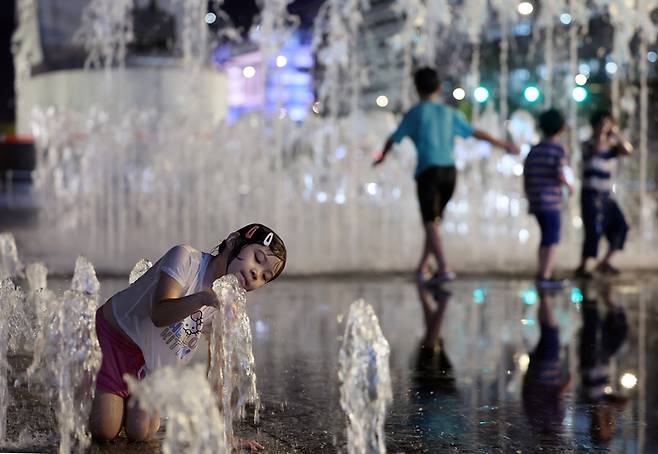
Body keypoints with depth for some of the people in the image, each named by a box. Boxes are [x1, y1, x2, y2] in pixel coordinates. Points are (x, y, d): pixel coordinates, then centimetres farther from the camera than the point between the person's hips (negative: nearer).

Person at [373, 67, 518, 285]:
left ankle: (444, 268, -24)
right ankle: (422, 268, 20)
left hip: (428, 171, -4)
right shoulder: (450, 113, 15)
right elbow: (477, 133, 15)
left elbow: (394, 139, 14)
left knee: (430, 223, -9)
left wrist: (382, 156, 34)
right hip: (449, 170, 4)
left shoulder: (415, 113, 6)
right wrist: (504, 145, 26)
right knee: (435, 220, 16)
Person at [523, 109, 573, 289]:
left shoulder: (534, 150, 12)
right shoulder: (558, 149, -7)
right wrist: (569, 186, 3)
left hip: (535, 201, 7)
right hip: (551, 200, -7)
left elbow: (526, 175, 12)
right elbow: (560, 175, -16)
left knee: (547, 237, 18)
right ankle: (545, 277, -8)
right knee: (552, 240, -3)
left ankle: (542, 274, 21)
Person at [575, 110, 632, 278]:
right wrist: (601, 131, -18)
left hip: (606, 197, 7)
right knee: (594, 231, -10)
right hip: (591, 196, -7)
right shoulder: (589, 144, -7)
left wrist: (616, 133, -7)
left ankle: (605, 263, 11)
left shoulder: (612, 146, 11)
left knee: (620, 227, 3)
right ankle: (582, 267, 2)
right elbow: (597, 149, -29)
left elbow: (628, 150, -5)